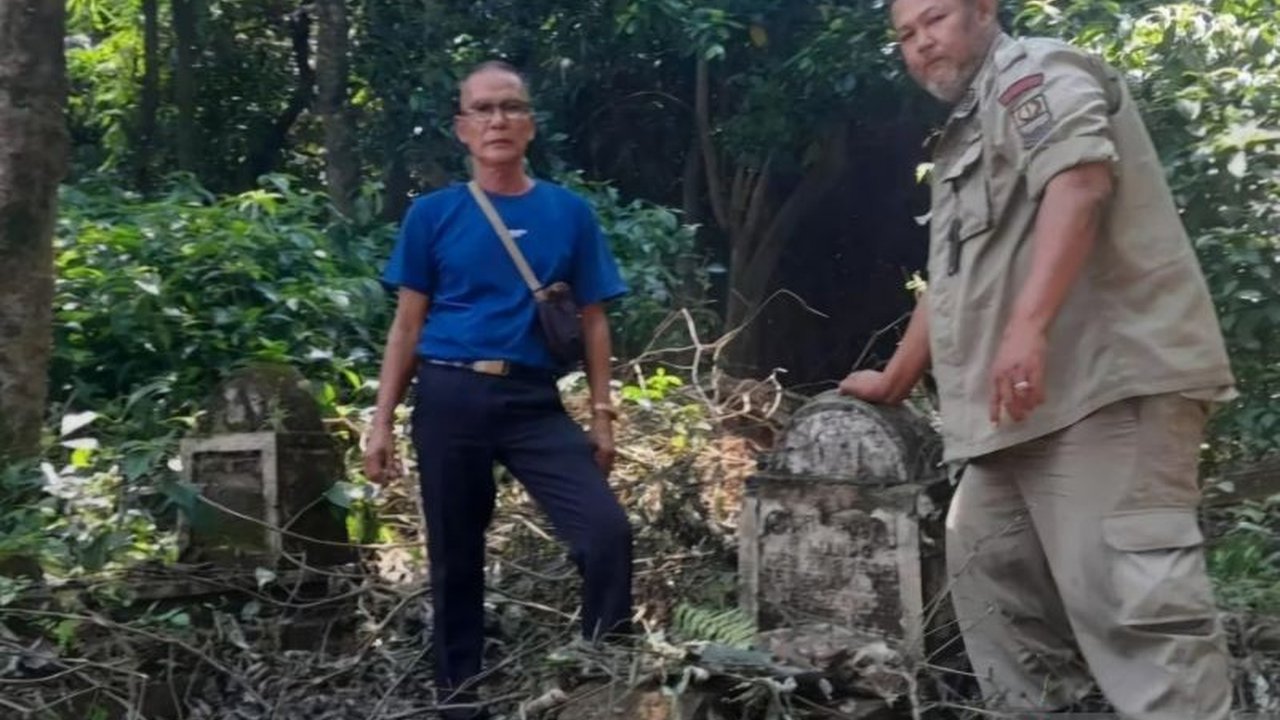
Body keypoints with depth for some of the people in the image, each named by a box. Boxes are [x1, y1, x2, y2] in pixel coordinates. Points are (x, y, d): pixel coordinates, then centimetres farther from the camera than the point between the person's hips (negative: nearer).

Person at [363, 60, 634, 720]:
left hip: (534, 401, 0)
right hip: (450, 398, 0)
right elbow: (408, 324, 5)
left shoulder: (569, 213, 5)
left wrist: (602, 415, 2)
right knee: (455, 555, 9)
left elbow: (592, 322, 7)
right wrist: (382, 421, 1)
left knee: (607, 531, -14)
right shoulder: (433, 214, 3)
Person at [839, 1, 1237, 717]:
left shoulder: (1037, 74, 0)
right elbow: (953, 281, 36)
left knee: (1126, 590, -17)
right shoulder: (967, 133, 29)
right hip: (1027, 402, 11)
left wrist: (1028, 325, -33)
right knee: (990, 568, 16)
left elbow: (1079, 180, -21)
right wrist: (894, 382, 42)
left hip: (1106, 379, -11)